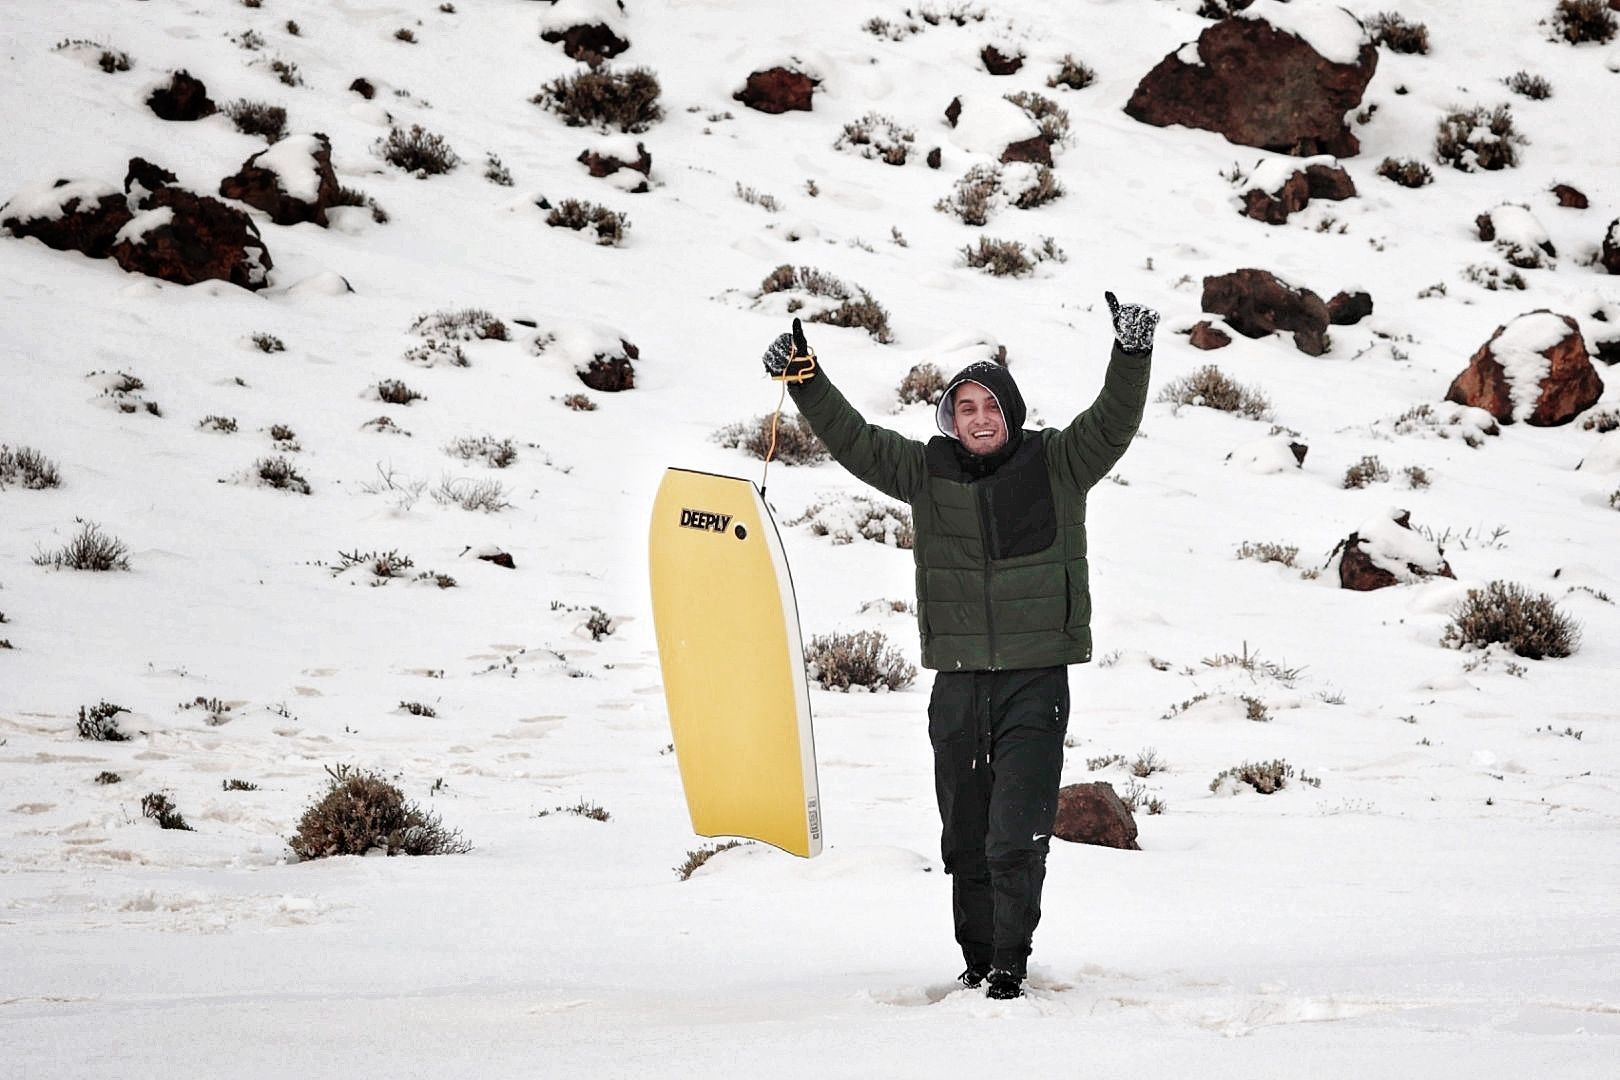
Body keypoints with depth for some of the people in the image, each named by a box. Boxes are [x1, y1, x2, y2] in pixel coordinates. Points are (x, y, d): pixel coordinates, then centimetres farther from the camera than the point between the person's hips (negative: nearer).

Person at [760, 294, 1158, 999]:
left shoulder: (1056, 464, 2)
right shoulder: (927, 471, 7)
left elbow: (1112, 423, -9)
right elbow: (851, 440, 9)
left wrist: (1132, 353, -24)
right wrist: (803, 376, 0)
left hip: (1037, 681, -3)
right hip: (957, 682, 3)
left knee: (1017, 836, -9)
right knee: (965, 840, 10)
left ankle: (1009, 968, -1)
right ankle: (977, 964, 23)